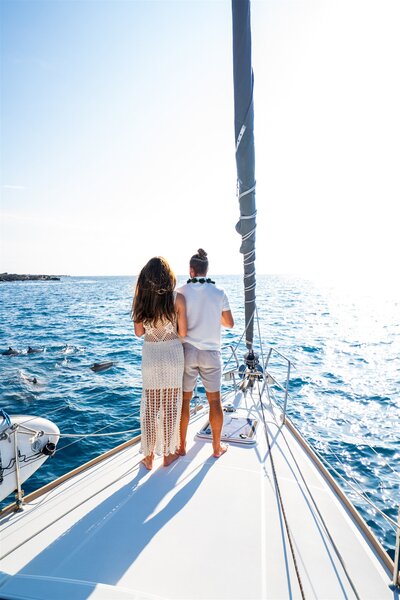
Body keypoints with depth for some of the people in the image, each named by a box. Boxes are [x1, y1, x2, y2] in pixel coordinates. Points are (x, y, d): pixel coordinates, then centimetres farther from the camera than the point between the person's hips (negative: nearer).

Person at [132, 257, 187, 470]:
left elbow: (139, 332, 3)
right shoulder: (177, 298, -9)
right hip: (173, 353, -1)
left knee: (150, 407, 15)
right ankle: (168, 454, 29)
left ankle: (149, 456, 27)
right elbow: (183, 333, -6)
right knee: (170, 406, 13)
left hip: (150, 355, 2)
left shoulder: (141, 299, -4)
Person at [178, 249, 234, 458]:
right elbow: (229, 323, 6)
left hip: (187, 350, 0)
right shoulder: (219, 293, -2)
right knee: (214, 401, 13)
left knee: (184, 400, 13)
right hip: (211, 352, 1)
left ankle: (182, 446, 26)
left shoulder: (181, 292, -6)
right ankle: (217, 447, 26)